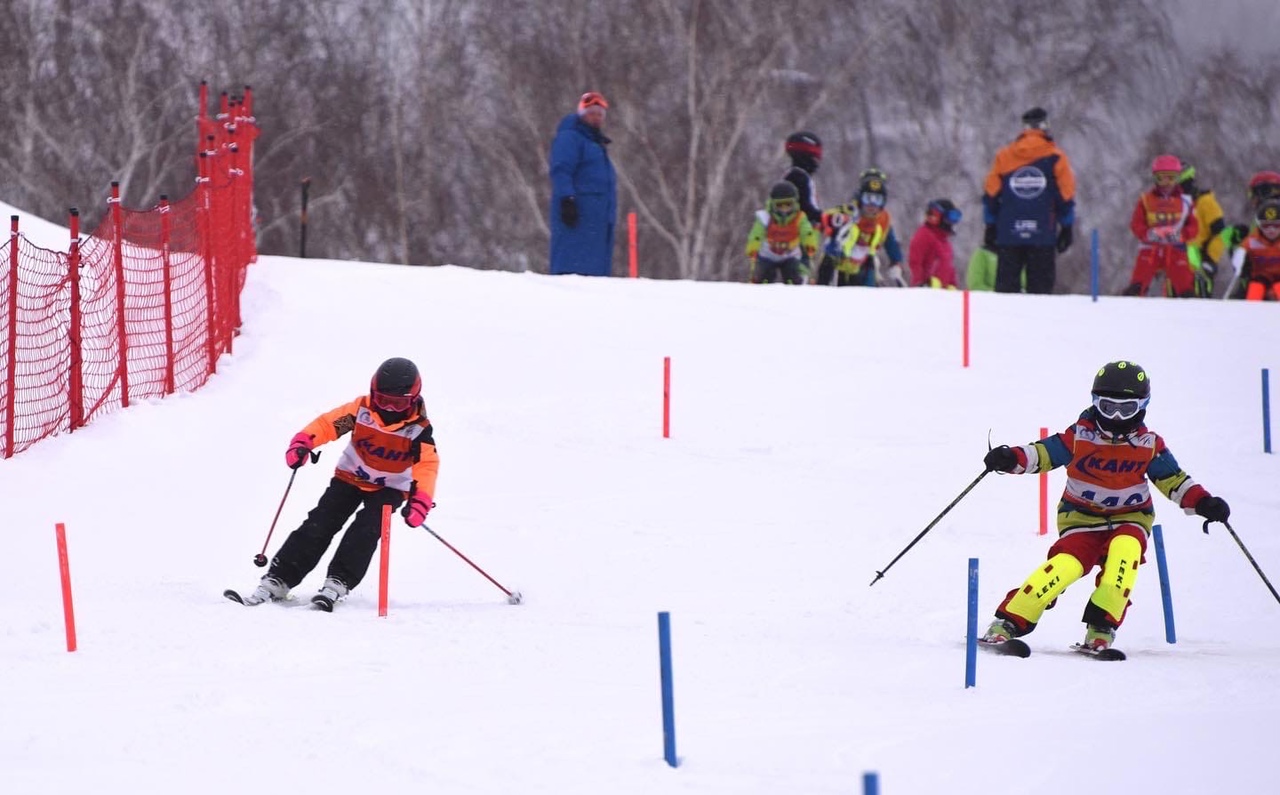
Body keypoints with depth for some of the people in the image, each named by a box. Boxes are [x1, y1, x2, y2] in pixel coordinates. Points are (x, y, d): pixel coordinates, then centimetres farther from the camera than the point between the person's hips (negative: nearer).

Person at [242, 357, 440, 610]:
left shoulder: (418, 429, -19)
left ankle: (337, 583, -26)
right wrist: (303, 442, -32)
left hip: (389, 488, -2)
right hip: (350, 477, 2)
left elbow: (428, 465, -24)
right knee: (318, 525, -9)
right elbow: (328, 423, -14)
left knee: (366, 530, -25)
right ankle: (278, 580, -11)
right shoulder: (360, 409, -15)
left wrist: (420, 500, -39)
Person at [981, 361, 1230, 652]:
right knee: (1067, 565, -26)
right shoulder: (1080, 436, -7)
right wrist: (1011, 458, -25)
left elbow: (1173, 480, 4)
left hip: (1129, 518, 2)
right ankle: (1009, 622, -20)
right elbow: (1043, 453, -7)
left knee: (1125, 550, -32)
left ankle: (1102, 628, -24)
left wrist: (1203, 503, -10)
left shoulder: (1149, 445, -2)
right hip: (1082, 516, -2)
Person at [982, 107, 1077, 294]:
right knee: (1040, 285, 0)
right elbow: (1066, 196, 0)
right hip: (1043, 236, -2)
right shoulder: (1056, 158, 0)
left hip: (1008, 235, 2)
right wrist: (1066, 228, 9)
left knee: (1006, 285, 5)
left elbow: (991, 194, 7)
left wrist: (991, 226, 14)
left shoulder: (1004, 157, 6)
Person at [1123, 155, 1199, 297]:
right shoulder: (1146, 200, 5)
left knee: (1186, 290, -5)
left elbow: (1194, 227, 4)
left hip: (1176, 250, 1)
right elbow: (1136, 224, 1)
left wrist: (1181, 235, -18)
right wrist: (1149, 234, -20)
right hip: (1150, 249, -1)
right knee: (1136, 287, -14)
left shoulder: (1184, 201, 6)